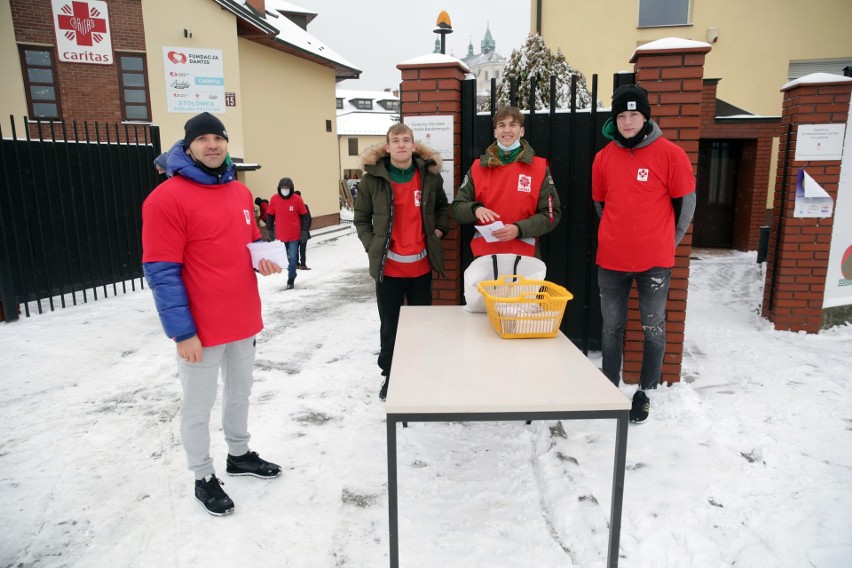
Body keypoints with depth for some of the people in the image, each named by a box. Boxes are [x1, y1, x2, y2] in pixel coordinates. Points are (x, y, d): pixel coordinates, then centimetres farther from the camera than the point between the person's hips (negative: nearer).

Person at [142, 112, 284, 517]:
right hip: (201, 329, -7)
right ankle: (203, 478, 29)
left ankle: (239, 454, 43)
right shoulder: (166, 198, -15)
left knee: (240, 393, 22)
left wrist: (264, 256, -4)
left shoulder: (240, 192, 7)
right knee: (198, 406, 10)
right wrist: (182, 332, -19)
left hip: (244, 320, 7)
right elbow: (161, 272, -17)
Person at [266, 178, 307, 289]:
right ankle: (292, 274, 35)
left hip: (294, 235, -2)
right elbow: (269, 215, 5)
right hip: (280, 235, 3)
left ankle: (290, 280, 10)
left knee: (292, 258, -2)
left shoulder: (297, 199, -9)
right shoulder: (274, 199, -4)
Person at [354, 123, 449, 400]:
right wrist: (372, 246, -6)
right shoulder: (372, 179, -5)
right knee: (389, 325, 10)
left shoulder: (430, 175, 1)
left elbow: (442, 207, 19)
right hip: (388, 267, -2)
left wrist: (439, 230, 4)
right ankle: (389, 375, 27)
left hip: (421, 266, 2)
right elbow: (361, 218, 5)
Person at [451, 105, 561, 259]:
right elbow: (457, 209, 5)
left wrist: (519, 229, -18)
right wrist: (475, 209, -17)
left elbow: (551, 214, -2)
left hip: (524, 255, -1)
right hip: (484, 253, 1)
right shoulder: (478, 168, 4)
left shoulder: (539, 167, -1)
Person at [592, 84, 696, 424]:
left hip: (654, 261, -3)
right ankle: (610, 388, 26)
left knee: (654, 329, 7)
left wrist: (666, 241, 6)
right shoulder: (604, 157, 4)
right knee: (612, 327, 12)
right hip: (610, 259, 3)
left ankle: (645, 392, 22)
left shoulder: (670, 155, -6)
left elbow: (686, 203, 0)